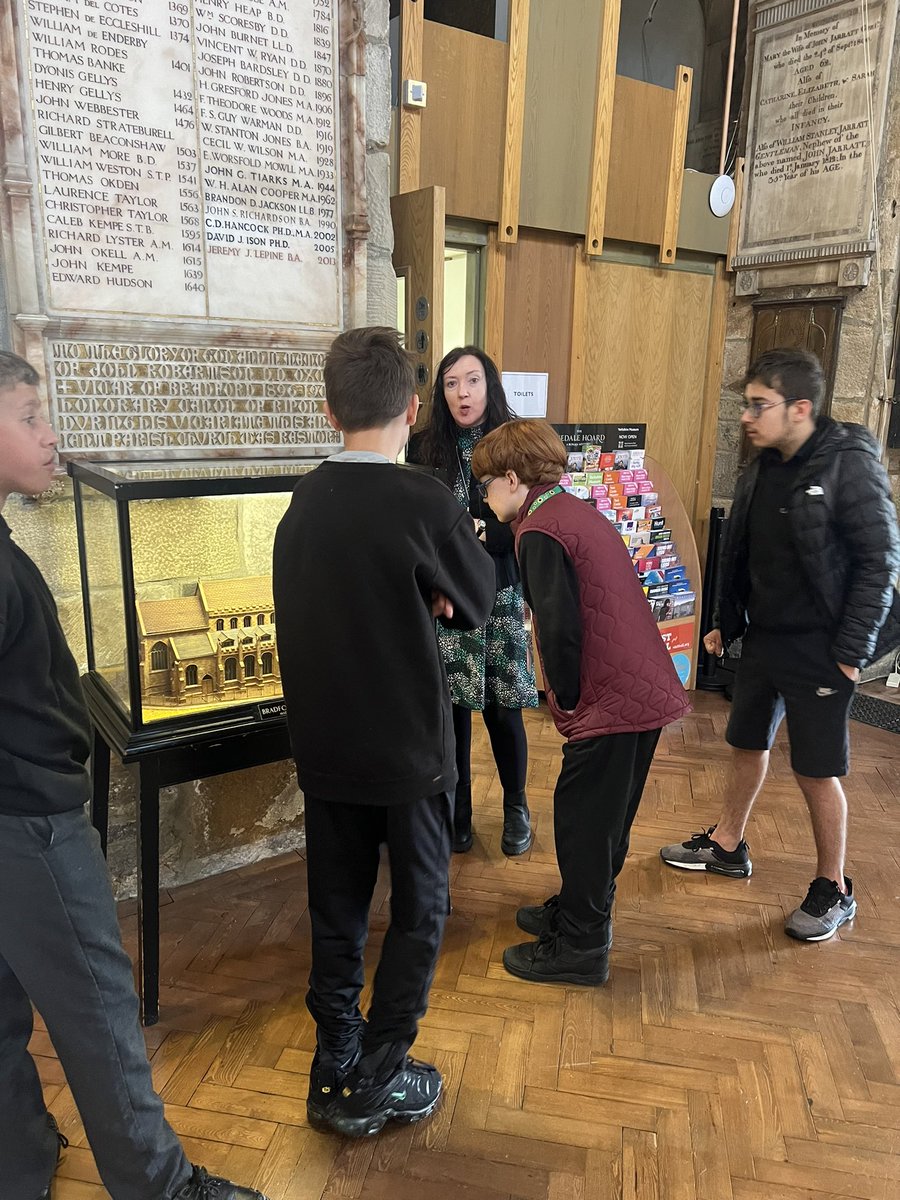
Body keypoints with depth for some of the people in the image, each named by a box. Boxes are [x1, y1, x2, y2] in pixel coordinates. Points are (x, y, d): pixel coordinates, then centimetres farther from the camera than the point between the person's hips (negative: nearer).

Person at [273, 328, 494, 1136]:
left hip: (323, 743, 5)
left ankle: (334, 1069, 33)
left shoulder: (303, 502, -1)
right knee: (419, 909, 14)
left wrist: (416, 596, -1)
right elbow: (480, 601, -4)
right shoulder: (425, 502, -18)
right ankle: (377, 1083, 24)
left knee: (337, 906, 18)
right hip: (408, 745, -5)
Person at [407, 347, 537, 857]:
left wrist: (480, 534, -18)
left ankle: (516, 807, 30)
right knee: (452, 708, 5)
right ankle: (457, 812, 26)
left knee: (503, 710, 5)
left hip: (501, 599, -1)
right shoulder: (425, 447, 3)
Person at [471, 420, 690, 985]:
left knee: (584, 821, 5)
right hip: (646, 689, 10)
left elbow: (560, 627, -21)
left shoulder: (540, 530, -14)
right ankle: (582, 912, 39)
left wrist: (567, 697, -5)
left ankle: (579, 948, 20)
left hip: (609, 701, -10)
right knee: (605, 816, 21)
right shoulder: (578, 511, 14)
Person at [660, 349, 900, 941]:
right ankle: (727, 845, 38)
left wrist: (853, 651, -16)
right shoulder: (763, 469, 4)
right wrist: (726, 622, 13)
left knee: (817, 771, 4)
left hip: (819, 649, -6)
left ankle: (834, 890, 24)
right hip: (764, 638, 7)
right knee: (749, 744, 19)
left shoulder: (850, 466, -16)